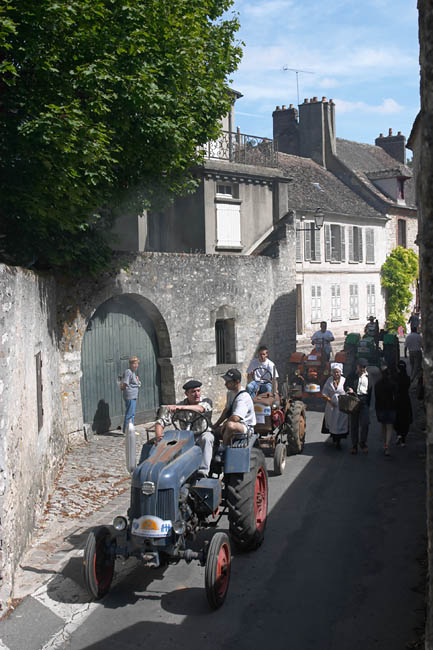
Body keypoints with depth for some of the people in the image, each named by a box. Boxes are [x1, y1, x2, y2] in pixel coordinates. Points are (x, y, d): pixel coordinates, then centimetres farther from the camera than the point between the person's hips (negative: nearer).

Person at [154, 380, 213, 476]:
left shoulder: (206, 401, -8)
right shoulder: (178, 405, -3)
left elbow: (200, 409, -34)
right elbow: (161, 421, -7)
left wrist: (180, 407, -50)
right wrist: (158, 436, -28)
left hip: (203, 434, -2)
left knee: (206, 438, -37)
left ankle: (203, 471, -42)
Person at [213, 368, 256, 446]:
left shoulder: (243, 397, -24)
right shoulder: (230, 392, 7)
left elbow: (235, 418, -34)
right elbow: (226, 410, 18)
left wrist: (224, 424, -17)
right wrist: (216, 425, 11)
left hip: (246, 428, -10)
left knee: (230, 425, -39)